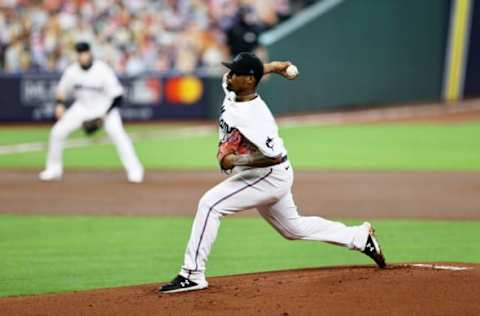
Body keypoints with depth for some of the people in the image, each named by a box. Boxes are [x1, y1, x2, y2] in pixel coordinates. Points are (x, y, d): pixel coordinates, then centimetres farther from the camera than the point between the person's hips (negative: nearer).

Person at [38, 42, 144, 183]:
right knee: (57, 132, -5)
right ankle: (54, 169, 14)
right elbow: (63, 90, 5)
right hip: (82, 107, 4)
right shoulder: (72, 71, -12)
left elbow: (117, 96, -20)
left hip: (104, 107, -4)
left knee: (118, 134, -24)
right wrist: (60, 104, -13)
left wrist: (105, 114, -27)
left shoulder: (103, 70, -24)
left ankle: (134, 170, -16)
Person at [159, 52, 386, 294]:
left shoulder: (255, 117, -29)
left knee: (209, 204, -21)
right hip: (264, 176, 10)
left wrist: (237, 160, -28)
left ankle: (192, 275, -20)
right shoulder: (231, 92, -5)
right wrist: (271, 67, 14)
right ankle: (361, 237, 34)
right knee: (293, 228, 24)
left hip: (270, 176, -10)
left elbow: (275, 156, -29)